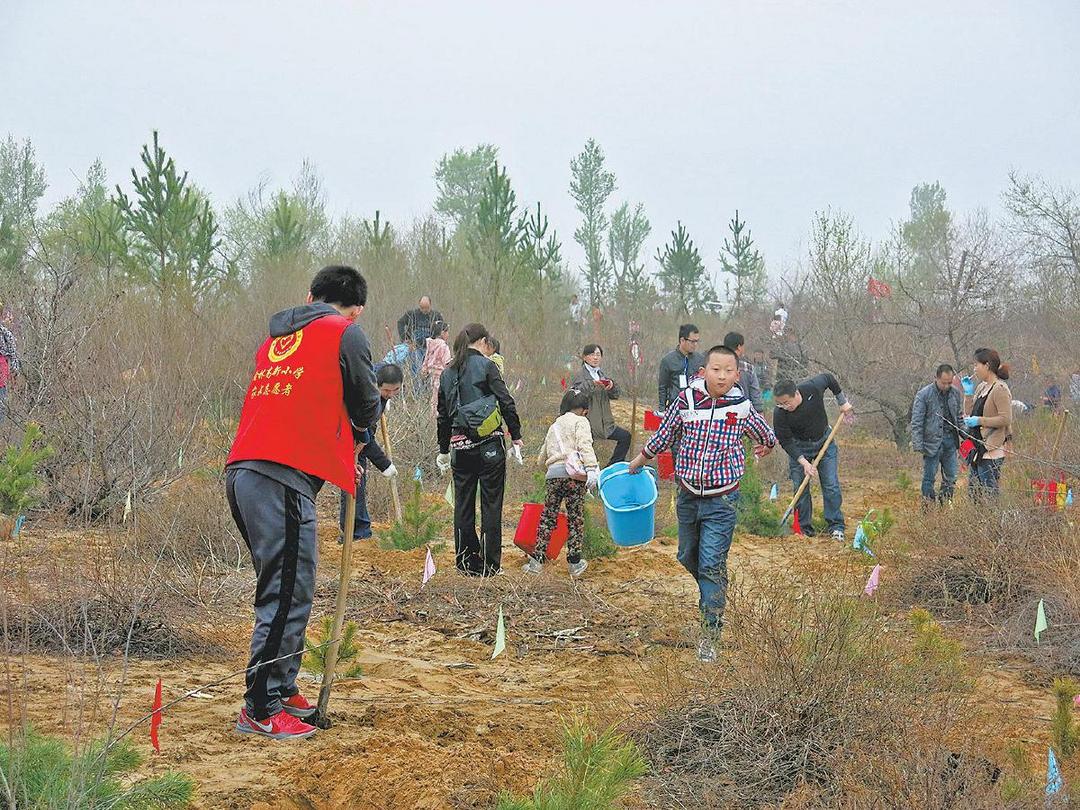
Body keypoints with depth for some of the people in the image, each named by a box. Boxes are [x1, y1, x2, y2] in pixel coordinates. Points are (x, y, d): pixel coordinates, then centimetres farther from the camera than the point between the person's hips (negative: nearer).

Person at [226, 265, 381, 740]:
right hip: (284, 477, -8)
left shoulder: (276, 337, 25)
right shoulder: (346, 334, 4)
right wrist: (353, 439, 31)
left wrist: (338, 456, 34)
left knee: (282, 590, 18)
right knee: (288, 596, -6)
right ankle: (261, 709, -7)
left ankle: (283, 690, 24)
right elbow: (366, 408, 10)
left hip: (242, 471, 8)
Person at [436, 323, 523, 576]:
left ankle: (466, 561, 14)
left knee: (463, 505, 11)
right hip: (489, 445, -4)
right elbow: (506, 403, -10)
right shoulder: (485, 366, -5)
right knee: (491, 504, 2)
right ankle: (489, 564, 4)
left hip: (460, 445, 5)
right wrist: (516, 436, -2)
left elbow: (443, 415, 17)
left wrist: (443, 450, 24)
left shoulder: (448, 373, 11)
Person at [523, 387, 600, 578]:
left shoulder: (554, 427, 27)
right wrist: (591, 468, -19)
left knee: (547, 517, 10)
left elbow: (542, 458, 28)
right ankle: (574, 563, 8)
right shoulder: (580, 422, 8)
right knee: (575, 518, 5)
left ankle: (537, 560, 7)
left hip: (553, 475, 4)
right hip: (573, 474, -4)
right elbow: (584, 445, -11)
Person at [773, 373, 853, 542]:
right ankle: (805, 528, 10)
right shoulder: (779, 414, -29)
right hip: (799, 447, -1)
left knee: (831, 486, -2)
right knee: (800, 488, -2)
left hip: (824, 441, 1)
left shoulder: (813, 388, -28)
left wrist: (842, 402, 0)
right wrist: (804, 462, -26)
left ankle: (836, 526, 5)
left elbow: (829, 378, -5)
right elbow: (785, 441, -20)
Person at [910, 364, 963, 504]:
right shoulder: (924, 394, -8)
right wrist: (918, 445, -14)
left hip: (950, 440, 5)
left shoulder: (955, 394, 7)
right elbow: (916, 422, -8)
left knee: (951, 477, 7)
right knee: (929, 477, 1)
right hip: (932, 441, -4)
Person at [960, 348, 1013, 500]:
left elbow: (1006, 419, -19)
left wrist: (980, 420, -18)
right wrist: (968, 393, 11)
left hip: (992, 450, -10)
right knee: (973, 493, 12)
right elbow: (969, 414, 22)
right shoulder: (981, 387, 15)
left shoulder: (1000, 389, -12)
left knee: (990, 493, -7)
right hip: (977, 448, 10)